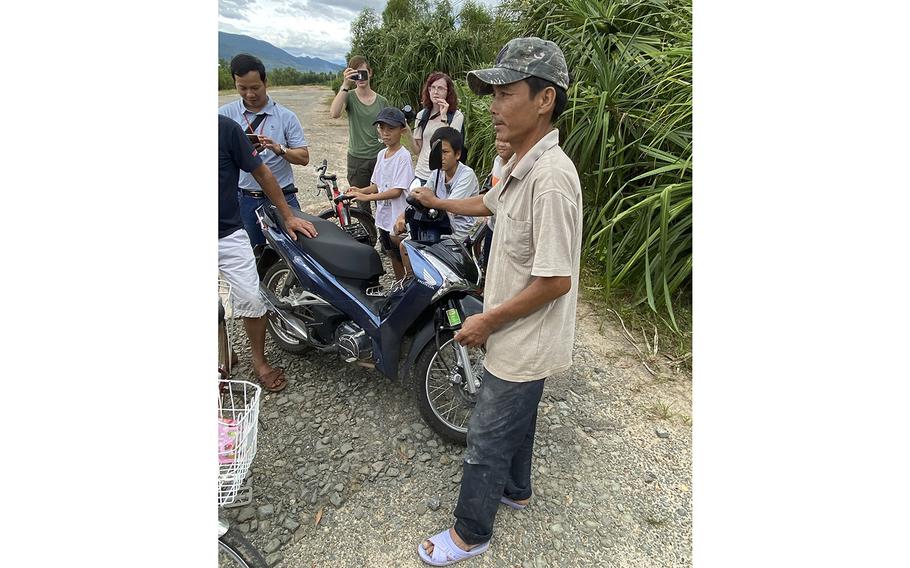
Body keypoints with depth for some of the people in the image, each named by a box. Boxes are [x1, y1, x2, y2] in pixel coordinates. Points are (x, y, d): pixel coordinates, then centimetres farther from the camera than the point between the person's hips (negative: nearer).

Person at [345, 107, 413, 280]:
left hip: (398, 219, -9)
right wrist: (360, 190, -7)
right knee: (391, 254, 21)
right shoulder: (381, 154, 8)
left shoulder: (403, 156, -17)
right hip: (383, 216, 9)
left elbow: (397, 191, -23)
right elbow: (377, 185, 12)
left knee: (403, 257, 0)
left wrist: (367, 197, -25)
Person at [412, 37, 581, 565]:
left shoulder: (551, 177, -29)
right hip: (518, 337, 9)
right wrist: (440, 202, 34)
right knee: (517, 418, 27)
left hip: (525, 343, -9)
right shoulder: (521, 165, 2)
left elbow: (556, 281, -29)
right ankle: (516, 490, 51)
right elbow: (490, 202, 24)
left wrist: (488, 321, -19)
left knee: (487, 439, 8)